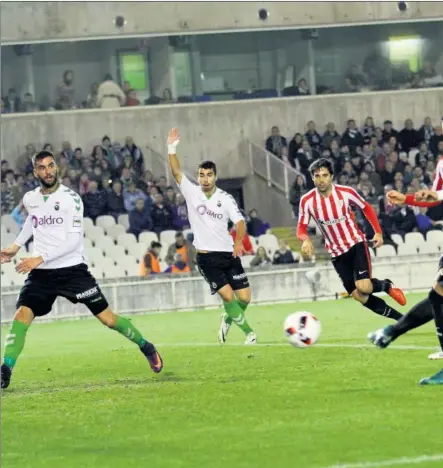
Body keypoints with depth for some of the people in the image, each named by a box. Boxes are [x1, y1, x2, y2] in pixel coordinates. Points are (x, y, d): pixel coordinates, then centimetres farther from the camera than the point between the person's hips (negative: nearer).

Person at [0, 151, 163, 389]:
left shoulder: (70, 198, -11)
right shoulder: (29, 199, 6)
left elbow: (74, 240, -18)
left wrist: (40, 258, -23)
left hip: (72, 269, -3)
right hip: (41, 272, 3)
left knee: (107, 317, 1)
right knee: (22, 316, -18)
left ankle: (146, 347, 24)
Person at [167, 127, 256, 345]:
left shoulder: (225, 198, 0)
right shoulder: (191, 192, 0)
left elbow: (239, 222, -8)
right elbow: (176, 172, -12)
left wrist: (238, 241, -26)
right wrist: (172, 149, -24)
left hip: (228, 254, 2)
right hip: (206, 257, -2)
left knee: (244, 297, -3)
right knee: (227, 295, -14)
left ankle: (228, 319, 28)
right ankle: (249, 332, 0)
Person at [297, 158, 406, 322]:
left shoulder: (346, 192, -14)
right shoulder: (307, 201, -12)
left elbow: (366, 208, 3)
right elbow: (301, 228, -6)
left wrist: (378, 232, -3)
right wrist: (306, 240, -29)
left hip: (356, 244, -2)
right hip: (337, 253, 2)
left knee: (364, 287, -22)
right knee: (360, 297, -2)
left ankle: (387, 286, 14)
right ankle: (403, 320, 13)